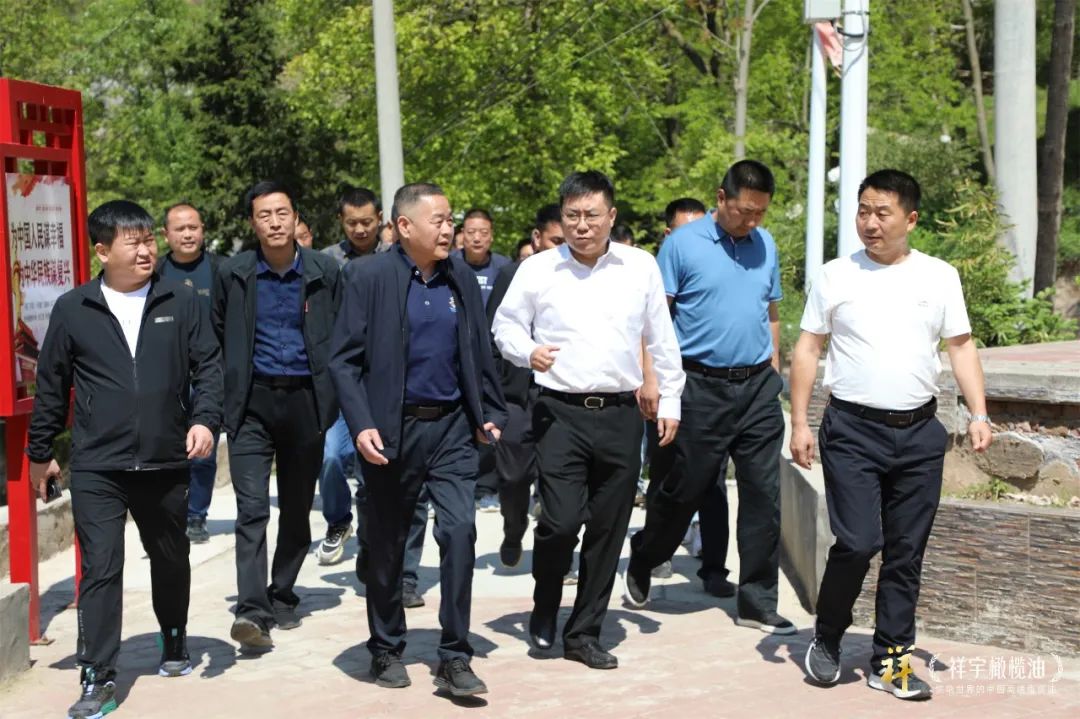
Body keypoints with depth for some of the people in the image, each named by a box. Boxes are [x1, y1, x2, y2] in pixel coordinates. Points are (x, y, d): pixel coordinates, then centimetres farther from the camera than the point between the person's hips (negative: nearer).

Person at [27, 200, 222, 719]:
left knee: (171, 560, 17)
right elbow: (51, 385, 7)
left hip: (165, 463, 2)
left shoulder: (182, 302, 1)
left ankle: (175, 642, 40)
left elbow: (209, 367, 2)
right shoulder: (72, 309, 0)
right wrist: (39, 452, 12)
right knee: (101, 569, -4)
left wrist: (205, 418, -14)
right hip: (96, 468, -1)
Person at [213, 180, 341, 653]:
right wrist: (225, 397, 6)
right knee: (252, 508, -11)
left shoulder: (325, 272, 2)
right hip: (252, 403, -1)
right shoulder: (233, 274, 2)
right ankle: (252, 611, -14)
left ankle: (281, 597, 26)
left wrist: (333, 395, 2)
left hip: (305, 401, 1)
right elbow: (218, 338, 10)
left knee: (297, 508, 11)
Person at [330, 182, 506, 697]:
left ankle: (454, 658, 1)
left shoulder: (462, 279, 6)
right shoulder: (369, 277, -6)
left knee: (459, 530, -10)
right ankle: (386, 650, 28)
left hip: (452, 427, 2)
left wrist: (492, 413, 7)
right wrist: (361, 425, -18)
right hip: (393, 429, -2)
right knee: (387, 546, 10)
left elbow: (479, 354, 13)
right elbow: (345, 359, -9)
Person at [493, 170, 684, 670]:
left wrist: (670, 402, 11)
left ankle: (583, 634, 22)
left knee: (607, 531, 7)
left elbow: (661, 339, 12)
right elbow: (505, 325, 8)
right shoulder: (537, 270, 1)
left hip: (620, 414, 2)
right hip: (561, 413, -2)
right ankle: (544, 610, 18)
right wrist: (528, 351, -13)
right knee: (561, 522, -12)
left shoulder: (641, 267, 5)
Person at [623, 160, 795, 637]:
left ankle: (757, 603, 12)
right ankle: (640, 567, 32)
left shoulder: (766, 246, 9)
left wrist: (774, 369, 12)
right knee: (682, 489, 6)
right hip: (701, 385, -4)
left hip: (758, 386, 4)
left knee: (763, 494, 2)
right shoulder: (683, 244, -5)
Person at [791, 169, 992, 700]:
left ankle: (890, 660, 19)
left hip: (919, 434, 3)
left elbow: (962, 347, 9)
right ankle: (826, 640, 14)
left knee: (906, 554, 7)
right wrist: (799, 423, -2)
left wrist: (978, 412, -2)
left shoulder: (939, 276, 7)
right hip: (853, 430, -2)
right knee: (857, 544, -10)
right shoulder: (835, 276, 2)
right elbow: (807, 350, 4)